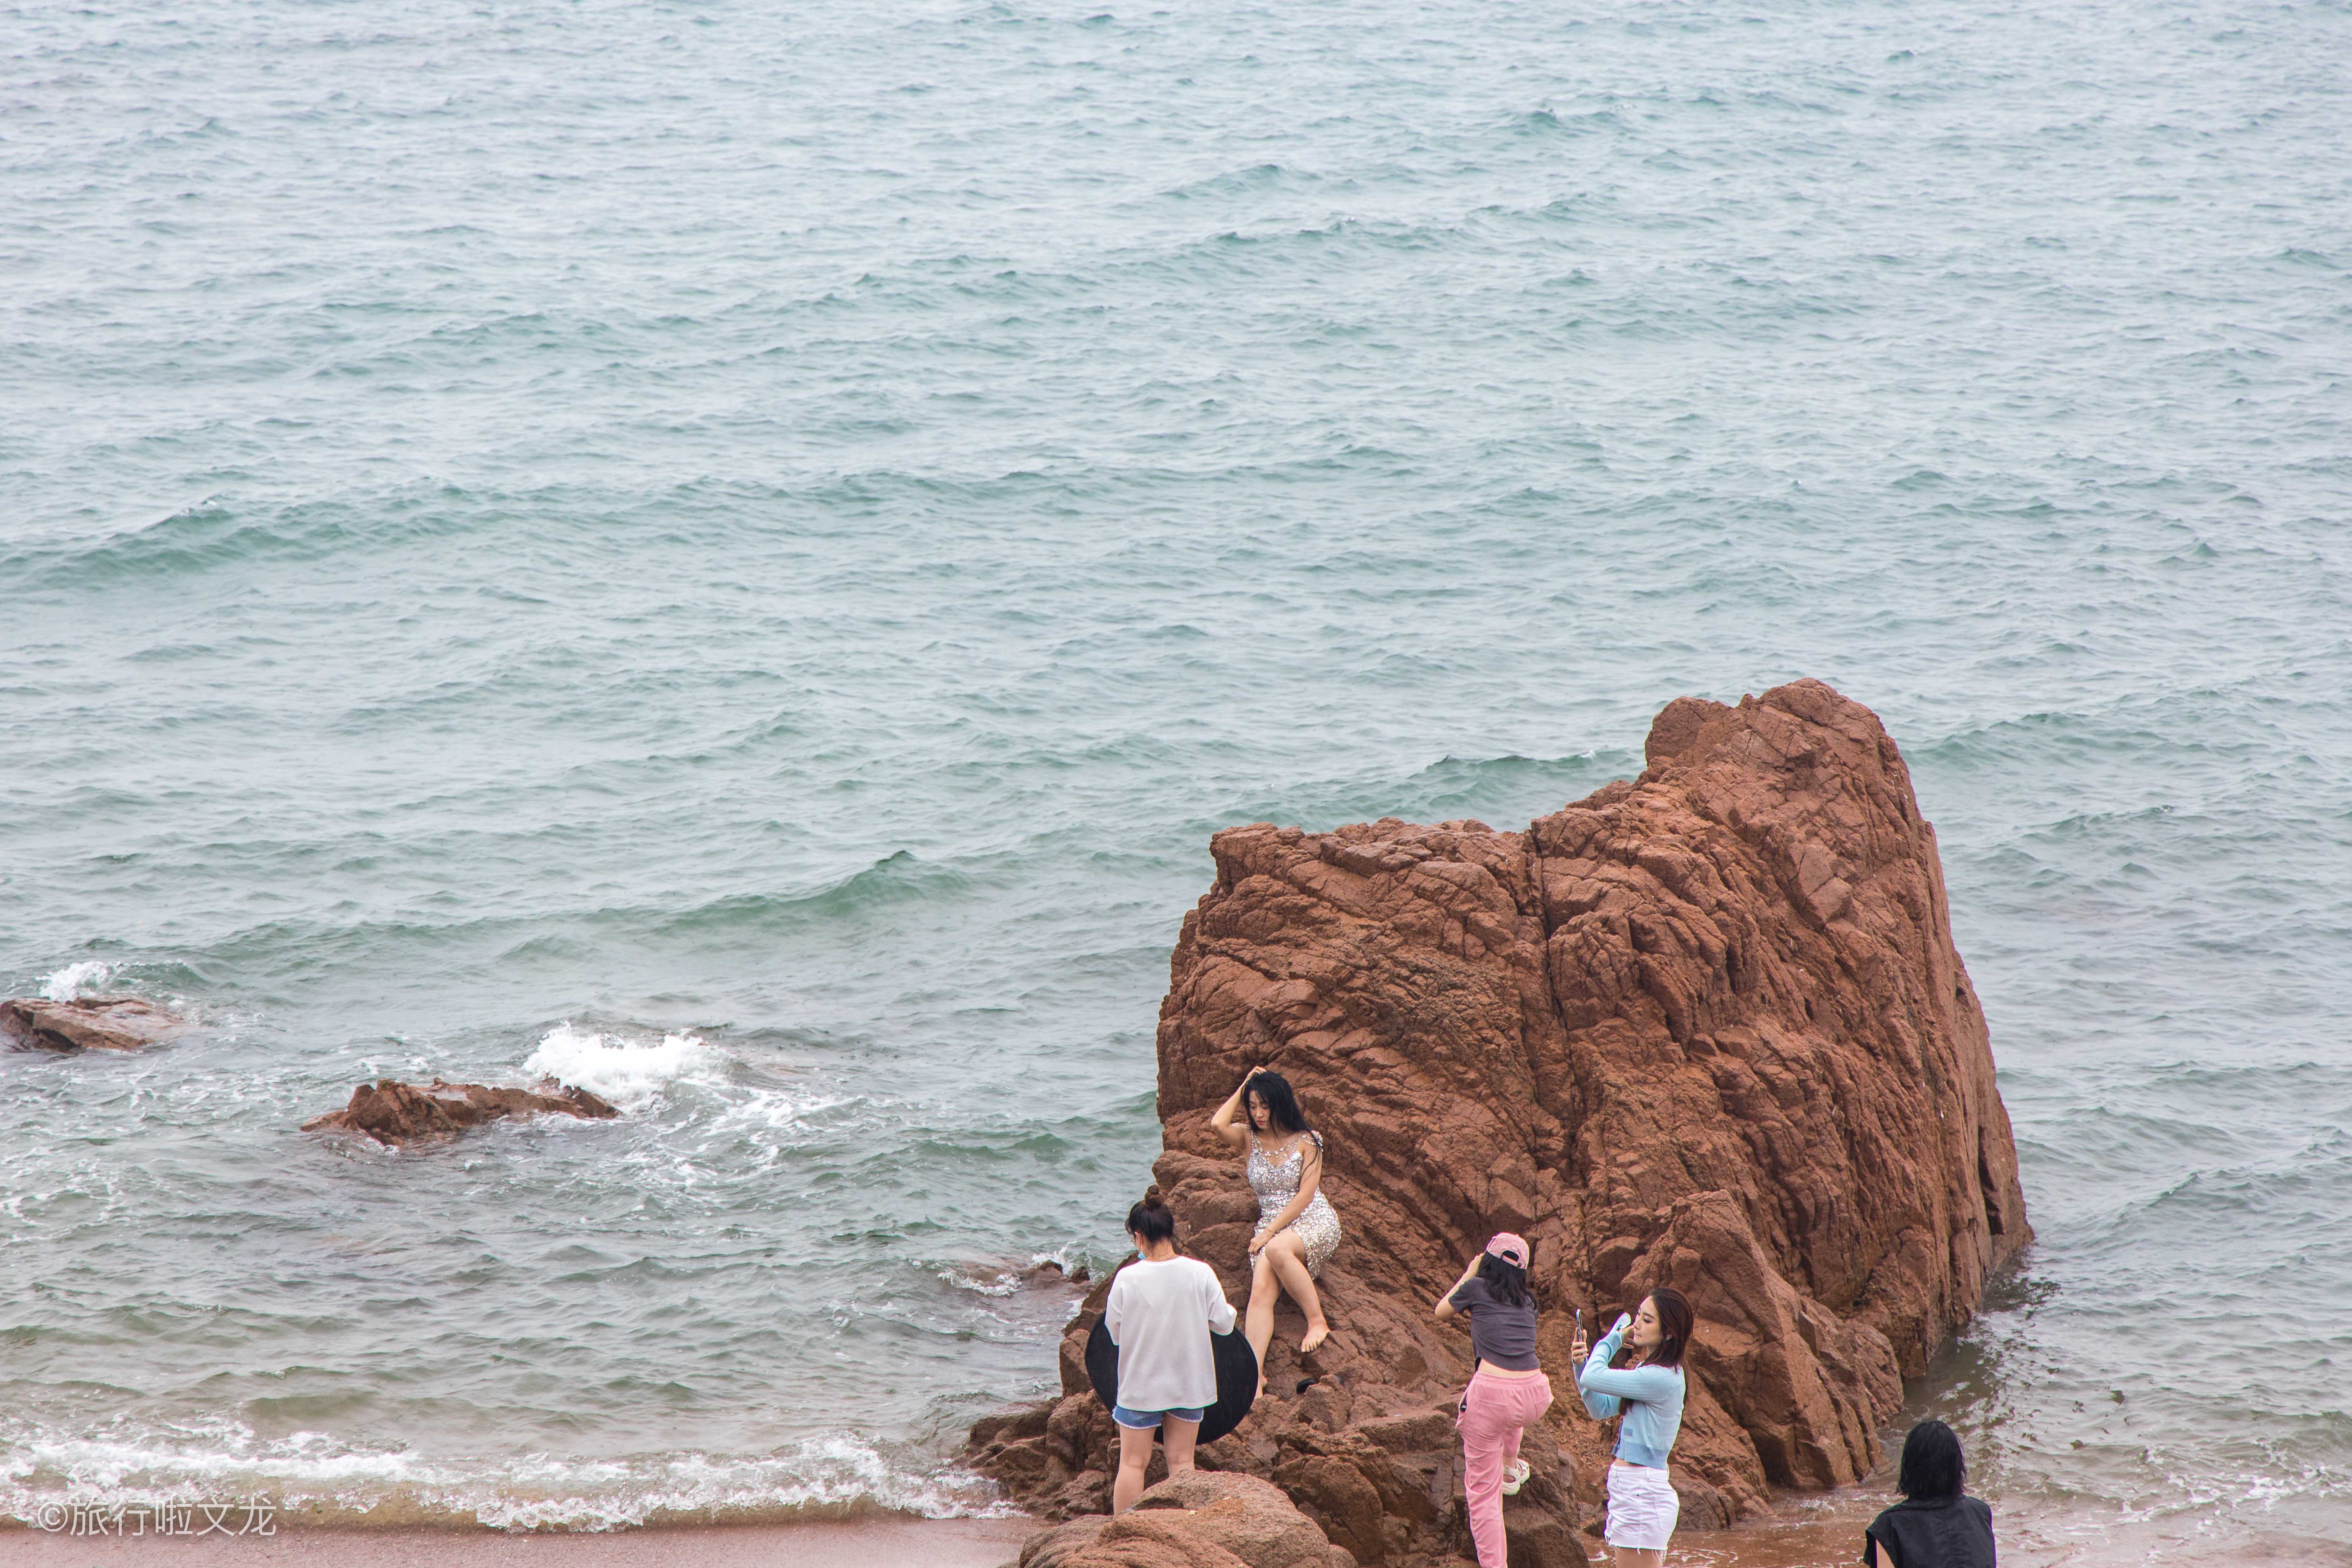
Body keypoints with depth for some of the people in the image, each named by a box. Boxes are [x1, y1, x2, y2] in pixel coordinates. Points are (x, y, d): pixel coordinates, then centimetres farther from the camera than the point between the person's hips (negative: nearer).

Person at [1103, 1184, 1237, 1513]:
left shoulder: (1127, 1279, -16)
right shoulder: (1200, 1274, -12)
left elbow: (1115, 1333, -5)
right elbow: (1224, 1324, -4)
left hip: (1140, 1384, -2)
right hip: (1189, 1383, 2)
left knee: (1133, 1462, 9)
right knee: (1181, 1460, 12)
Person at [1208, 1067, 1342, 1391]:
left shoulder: (1307, 1142, 1)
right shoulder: (1252, 1141, 12)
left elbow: (1305, 1195, -7)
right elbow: (1219, 1124, -8)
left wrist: (1270, 1232, -13)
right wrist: (1243, 1088, 4)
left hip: (1315, 1222, -3)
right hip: (1271, 1230, 3)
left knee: (1277, 1250, -38)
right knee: (1261, 1290, -25)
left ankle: (1318, 1322, -25)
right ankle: (1255, 1372, -36)